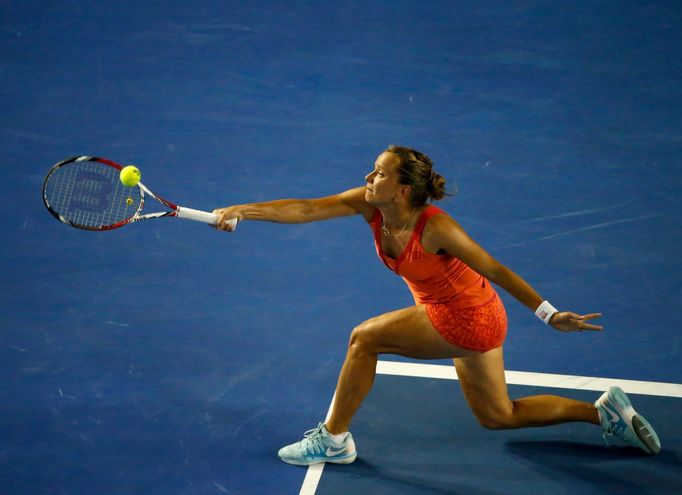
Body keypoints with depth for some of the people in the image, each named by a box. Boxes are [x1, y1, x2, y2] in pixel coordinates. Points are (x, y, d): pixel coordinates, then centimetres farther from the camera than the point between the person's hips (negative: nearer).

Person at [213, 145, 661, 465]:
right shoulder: (370, 206, -11)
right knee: (498, 416, 20)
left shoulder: (435, 228, -29)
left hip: (465, 321, -9)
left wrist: (549, 315, -25)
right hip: (468, 318, 9)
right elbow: (304, 210, -13)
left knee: (366, 337, -11)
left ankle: (334, 439, 4)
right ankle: (606, 412, 27)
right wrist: (241, 211, -23)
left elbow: (495, 270, -24)